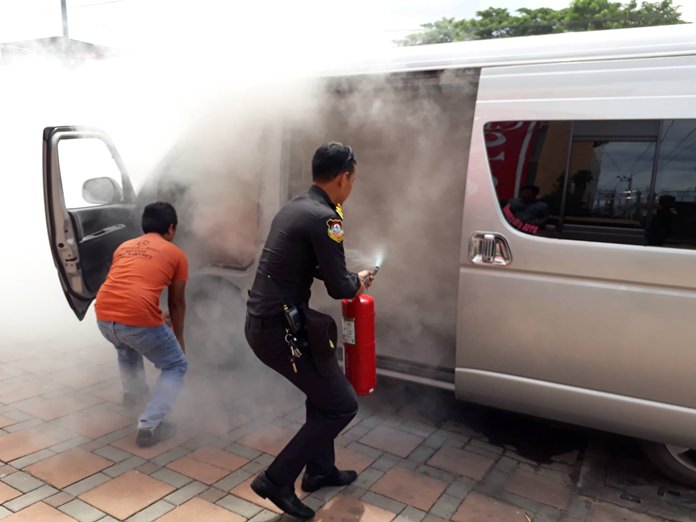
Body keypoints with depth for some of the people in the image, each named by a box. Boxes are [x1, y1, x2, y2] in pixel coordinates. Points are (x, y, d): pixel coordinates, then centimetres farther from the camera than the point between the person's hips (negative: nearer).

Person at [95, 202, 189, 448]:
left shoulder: (124, 246, 25)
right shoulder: (176, 254, 12)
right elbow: (177, 303, 18)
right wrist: (179, 338, 33)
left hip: (103, 316, 6)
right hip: (138, 319, -6)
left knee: (126, 345, 41)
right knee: (176, 366, 16)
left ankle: (132, 391, 47)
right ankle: (148, 425, 5)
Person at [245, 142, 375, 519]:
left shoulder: (295, 207, 12)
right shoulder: (323, 218, -18)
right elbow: (338, 288, -14)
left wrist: (347, 277, 19)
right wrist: (358, 282, 7)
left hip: (262, 321, 10)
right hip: (279, 329, -10)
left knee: (323, 389, 25)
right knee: (341, 405, 3)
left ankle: (320, 470, 37)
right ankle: (277, 479, 10)